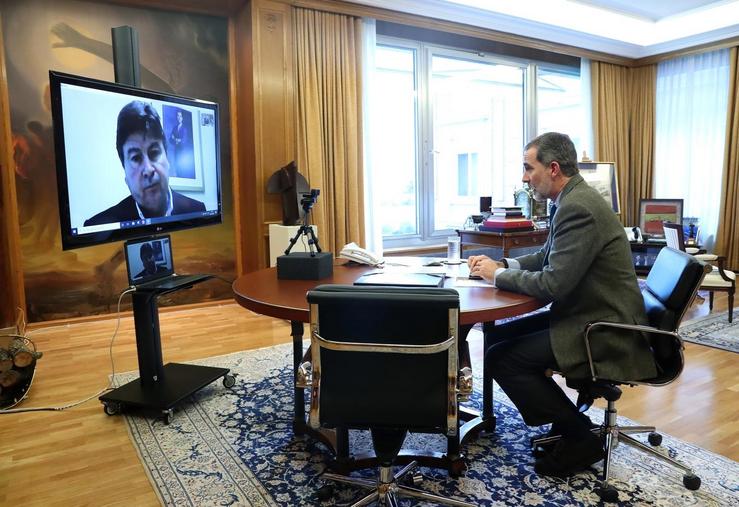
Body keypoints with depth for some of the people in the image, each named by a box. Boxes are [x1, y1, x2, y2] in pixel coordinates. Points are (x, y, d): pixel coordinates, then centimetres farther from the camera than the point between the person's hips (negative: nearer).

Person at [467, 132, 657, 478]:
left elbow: (553, 284, -27)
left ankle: (580, 439, 4)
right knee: (502, 336, 11)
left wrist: (498, 275, -13)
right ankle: (566, 421, 21)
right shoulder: (573, 200, 8)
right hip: (589, 314, 10)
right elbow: (548, 257, 17)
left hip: (603, 331, -10)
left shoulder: (577, 208, -23)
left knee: (501, 358, -13)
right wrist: (502, 264, 1)